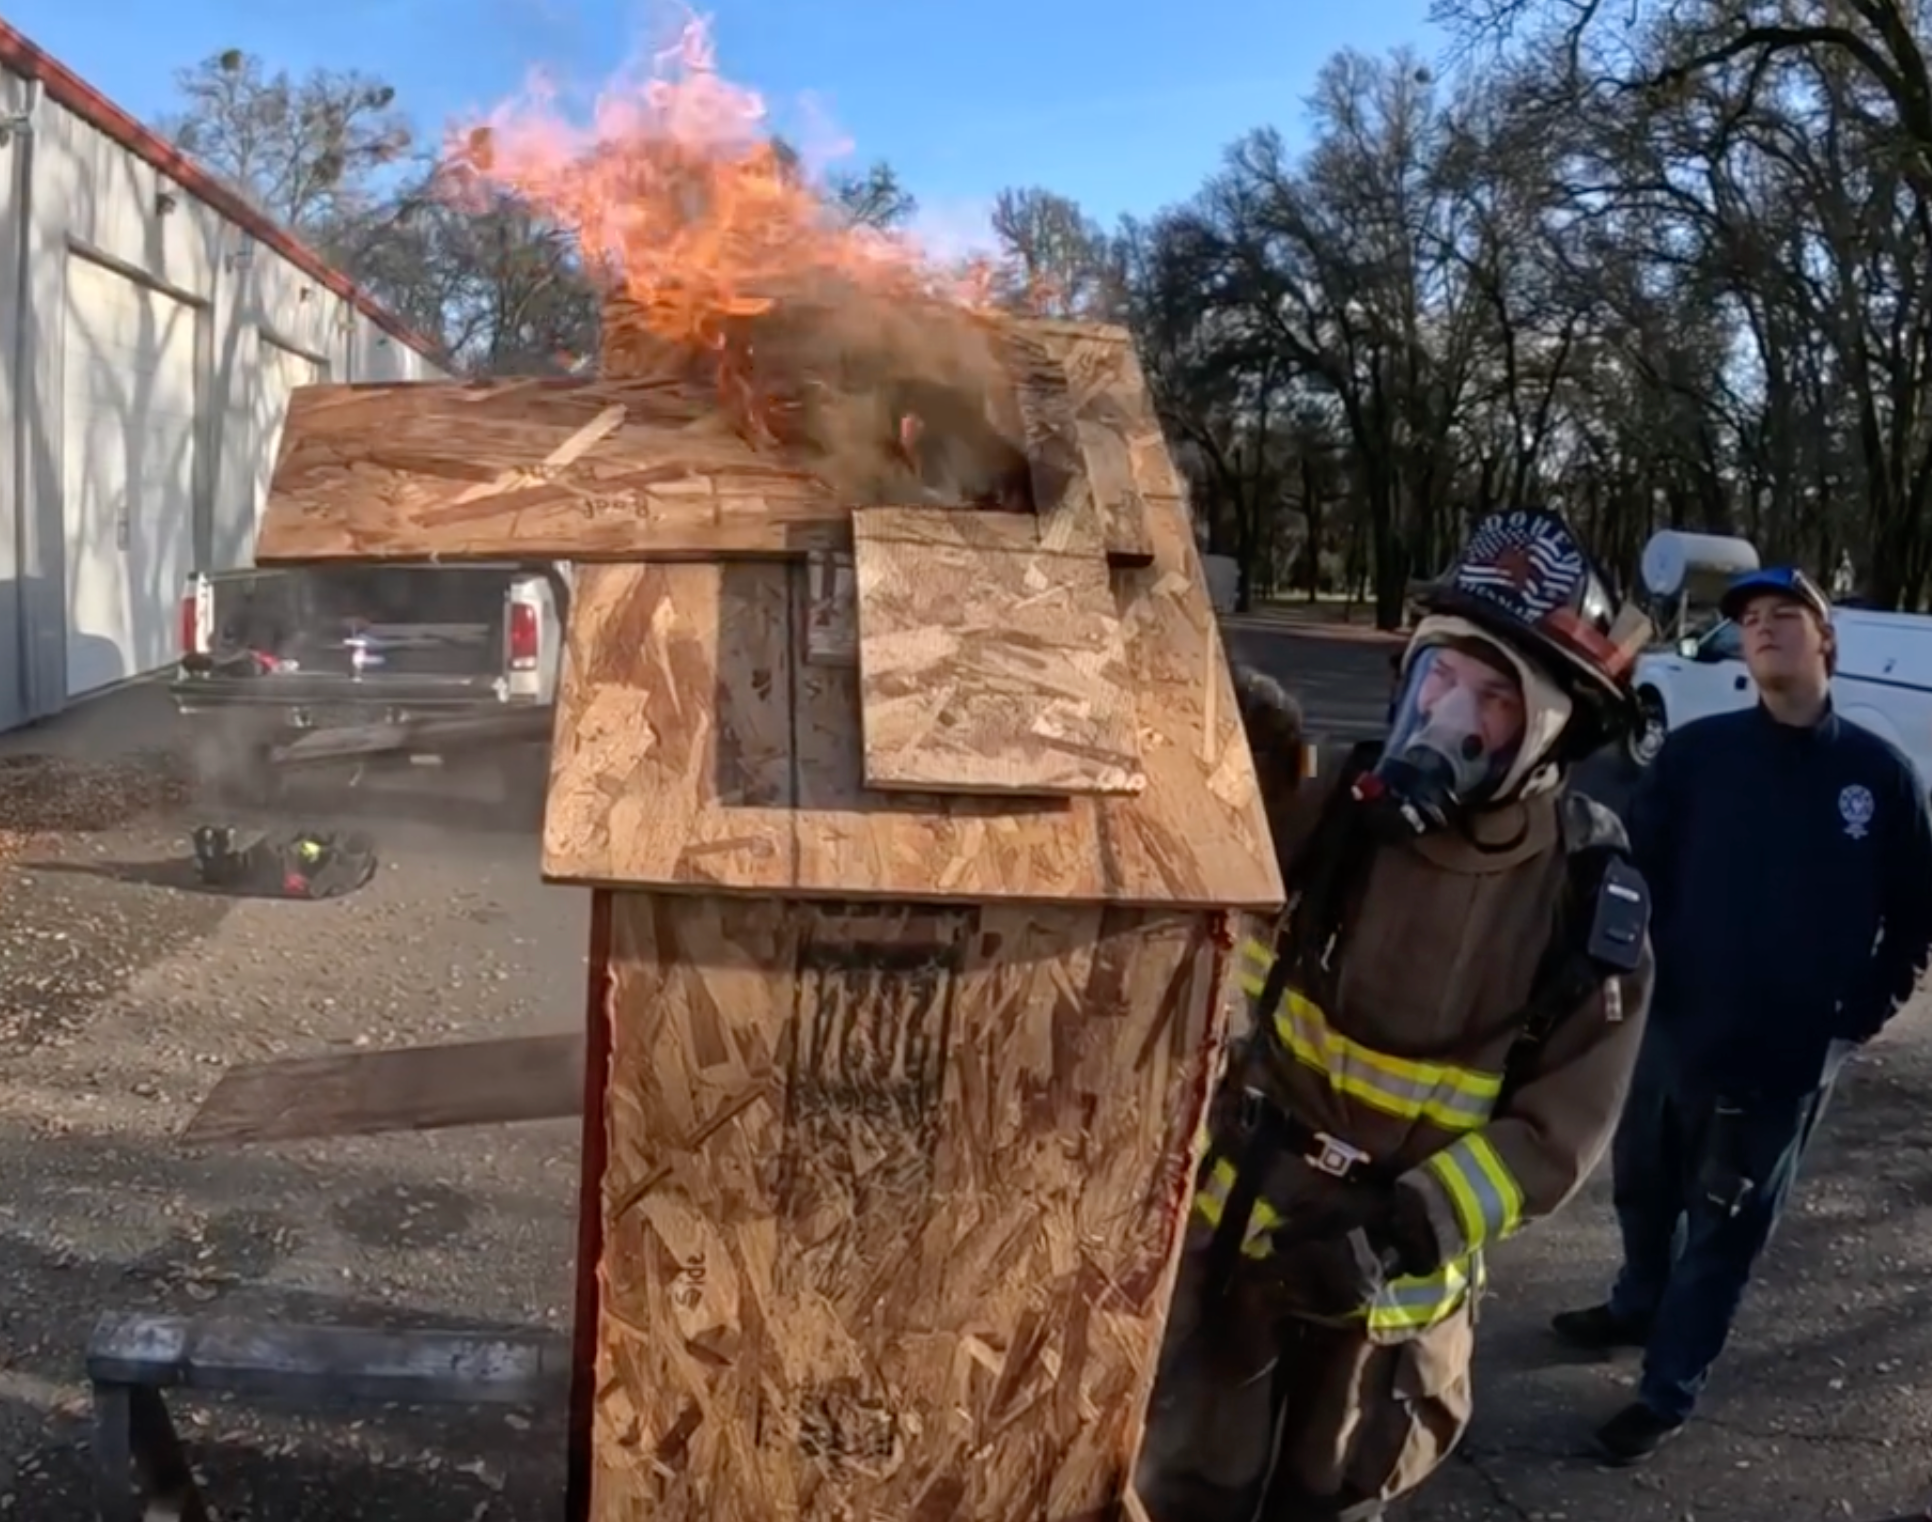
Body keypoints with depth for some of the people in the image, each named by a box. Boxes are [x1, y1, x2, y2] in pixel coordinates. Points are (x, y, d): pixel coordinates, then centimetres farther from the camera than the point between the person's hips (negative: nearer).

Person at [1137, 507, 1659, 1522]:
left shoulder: (1591, 905, -16)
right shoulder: (1335, 810, -16)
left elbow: (1556, 1130, -14)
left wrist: (1404, 1232, -24)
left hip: (1402, 1270, 0)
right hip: (1246, 1216, 0)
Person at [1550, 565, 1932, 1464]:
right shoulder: (1696, 752, -4)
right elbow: (1637, 872, -1)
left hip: (1791, 1055, -2)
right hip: (1673, 1027, 2)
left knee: (1726, 1225, 9)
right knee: (1644, 1186, 20)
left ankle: (1668, 1393, 23)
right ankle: (1639, 1308, 46)